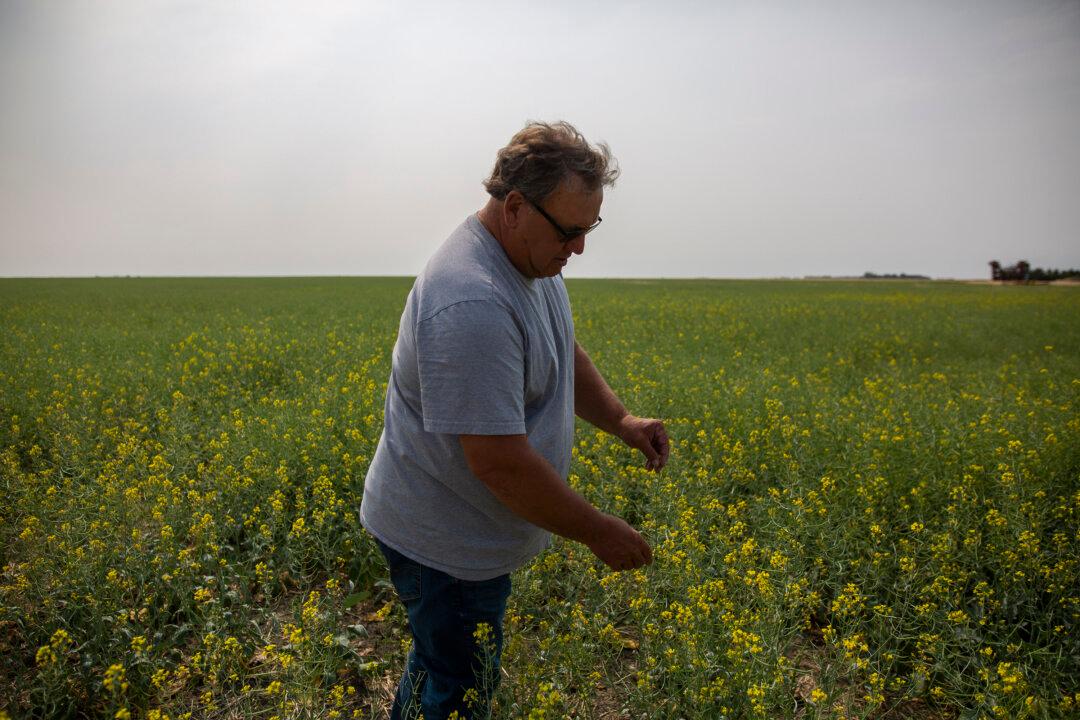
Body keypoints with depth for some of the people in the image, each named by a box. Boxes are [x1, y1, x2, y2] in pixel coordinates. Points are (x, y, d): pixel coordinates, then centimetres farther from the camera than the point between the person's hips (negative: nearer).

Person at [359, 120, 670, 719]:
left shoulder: (533, 261, 0)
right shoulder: (472, 306, -34)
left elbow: (561, 354, 16)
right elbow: (499, 462, -33)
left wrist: (620, 420, 1)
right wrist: (598, 532, -20)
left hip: (475, 529, 9)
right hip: (442, 546, -9)